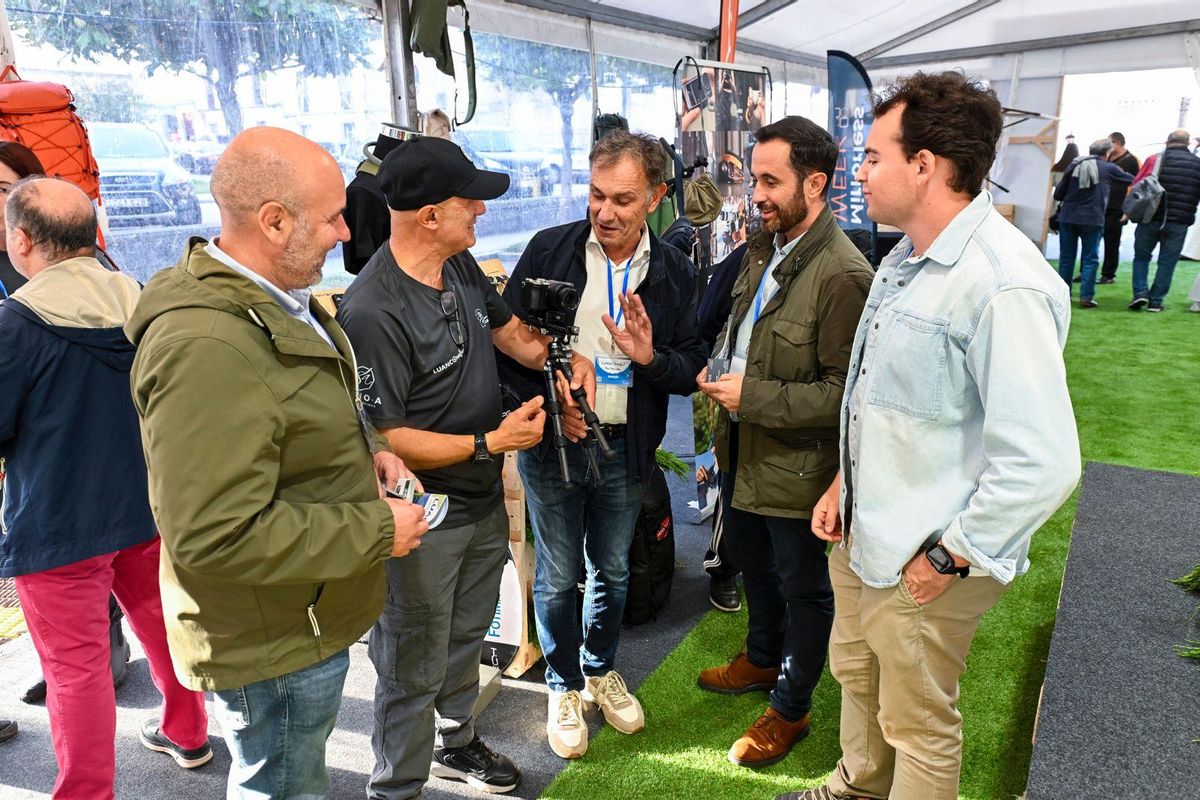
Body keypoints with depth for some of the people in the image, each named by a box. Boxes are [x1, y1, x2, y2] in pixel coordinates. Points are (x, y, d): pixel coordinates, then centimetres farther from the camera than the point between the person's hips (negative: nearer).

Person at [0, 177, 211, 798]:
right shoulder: (138, 301, -3)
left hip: (56, 525, -6)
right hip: (145, 506, 6)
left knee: (75, 665, 7)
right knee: (160, 623, 22)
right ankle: (186, 734, 41)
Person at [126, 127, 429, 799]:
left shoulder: (280, 299, 3)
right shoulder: (206, 348, -32)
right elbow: (218, 537, -34)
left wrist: (366, 447, 0)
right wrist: (378, 530, -24)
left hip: (306, 618, 9)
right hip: (273, 645, -9)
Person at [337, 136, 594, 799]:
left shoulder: (460, 266, 0)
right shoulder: (372, 311, -28)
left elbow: (509, 330, 15)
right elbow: (383, 437, -25)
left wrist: (568, 360, -4)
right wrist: (491, 442, -23)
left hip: (483, 501, 9)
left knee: (465, 638, 27)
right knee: (414, 667, 10)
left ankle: (455, 744, 52)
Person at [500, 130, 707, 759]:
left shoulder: (676, 274, -2)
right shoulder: (548, 250, -7)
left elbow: (691, 369, -1)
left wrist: (650, 357, -22)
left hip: (625, 450, 2)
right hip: (551, 445, -2)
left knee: (612, 571, 19)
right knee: (558, 576, 11)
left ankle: (601, 671, 44)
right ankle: (564, 687, 35)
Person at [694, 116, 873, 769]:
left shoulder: (842, 275, -26)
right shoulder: (764, 247, 1)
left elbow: (844, 392, -25)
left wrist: (753, 396, -24)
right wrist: (718, 369, 0)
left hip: (795, 464, -8)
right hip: (742, 447, 8)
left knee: (802, 587, 13)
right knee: (754, 563, 27)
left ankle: (790, 709, 34)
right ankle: (763, 659, 52)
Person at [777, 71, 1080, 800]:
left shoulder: (1004, 283, -26)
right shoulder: (905, 259, 5)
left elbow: (1042, 463, -28)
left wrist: (951, 557, -20)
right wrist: (843, 485, 10)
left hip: (923, 563, -9)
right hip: (861, 536, 9)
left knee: (918, 726, 14)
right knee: (856, 676, 28)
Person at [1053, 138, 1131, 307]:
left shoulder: (1074, 166, 6)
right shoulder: (1108, 168, 0)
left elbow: (1058, 194, 4)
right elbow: (1131, 180, 13)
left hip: (1068, 217, 2)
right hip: (1092, 220, -2)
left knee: (1066, 259, 9)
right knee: (1090, 259, 5)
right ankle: (1086, 297, 0)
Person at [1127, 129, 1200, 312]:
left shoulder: (1155, 159, -3)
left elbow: (1135, 187, -3)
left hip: (1152, 219, -1)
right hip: (1179, 223, 1)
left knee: (1141, 256, 14)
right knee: (1167, 262, 8)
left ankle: (1140, 292, 0)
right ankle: (1156, 301, 8)